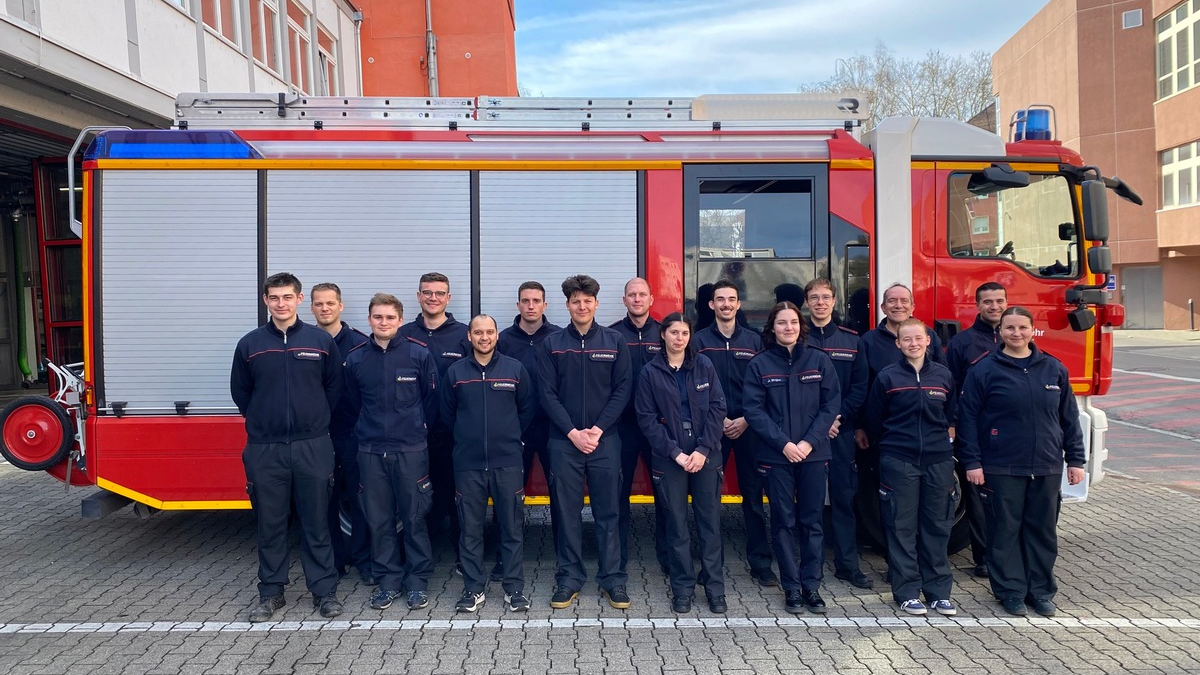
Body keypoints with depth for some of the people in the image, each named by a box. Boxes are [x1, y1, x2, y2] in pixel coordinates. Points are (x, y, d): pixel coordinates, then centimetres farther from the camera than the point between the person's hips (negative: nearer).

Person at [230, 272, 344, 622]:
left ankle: (325, 590, 16)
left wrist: (315, 419, 7)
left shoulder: (322, 341, 1)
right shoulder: (250, 344, 3)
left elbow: (334, 387, 9)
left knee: (316, 522, 5)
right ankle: (271, 593, 22)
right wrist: (263, 421, 7)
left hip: (312, 446, -1)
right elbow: (240, 393, 12)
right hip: (265, 448, 1)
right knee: (270, 524, 9)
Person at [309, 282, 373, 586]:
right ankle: (334, 560, 22)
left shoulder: (359, 342, -1)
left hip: (354, 435, -2)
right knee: (326, 501, 9)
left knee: (360, 498, 4)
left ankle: (363, 560, 16)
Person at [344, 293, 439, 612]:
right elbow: (354, 402, 15)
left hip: (411, 449, -2)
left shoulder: (419, 354, -4)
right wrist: (370, 429, 12)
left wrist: (415, 429, 8)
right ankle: (389, 580, 22)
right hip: (371, 451, 2)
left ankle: (418, 581, 17)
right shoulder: (355, 359, 3)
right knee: (378, 520, 8)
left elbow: (431, 400, 5)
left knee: (414, 517, 4)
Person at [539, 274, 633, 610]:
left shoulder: (615, 341, 3)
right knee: (566, 511, 6)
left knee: (608, 511, 6)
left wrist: (597, 429, -10)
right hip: (564, 440, 0)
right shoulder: (552, 344, 3)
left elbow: (623, 389, -1)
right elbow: (547, 394, -1)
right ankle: (569, 578, 17)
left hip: (605, 440, 0)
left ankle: (612, 578, 16)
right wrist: (572, 432, -11)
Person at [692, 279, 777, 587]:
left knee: (753, 494, 3)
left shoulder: (754, 340, 8)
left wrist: (746, 420, -6)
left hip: (747, 427, 1)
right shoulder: (700, 340, 3)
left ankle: (760, 562, 10)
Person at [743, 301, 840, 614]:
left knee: (812, 521, 6)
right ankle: (791, 587, 15)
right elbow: (754, 410, -5)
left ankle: (811, 586, 17)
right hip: (775, 456, -1)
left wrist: (809, 442, -10)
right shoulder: (759, 364, 0)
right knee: (784, 521, 5)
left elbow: (831, 404, 0)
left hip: (814, 454, 1)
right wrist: (783, 444, -14)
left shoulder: (819, 361, 3)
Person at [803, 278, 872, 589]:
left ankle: (847, 564, 14)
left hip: (841, 430, 2)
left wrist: (839, 416, -9)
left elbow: (860, 386, 5)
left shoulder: (851, 340, 9)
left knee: (844, 496, 5)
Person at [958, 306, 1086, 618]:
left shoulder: (1054, 369, 7)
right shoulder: (984, 370, -3)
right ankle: (1010, 591, 16)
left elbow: (1069, 416, 11)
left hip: (1047, 468, 3)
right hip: (1002, 468, -3)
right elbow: (968, 418, -4)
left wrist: (1076, 459, 8)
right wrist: (972, 462, -8)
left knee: (1043, 530, 10)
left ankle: (1041, 590, 23)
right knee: (1005, 530, 4)